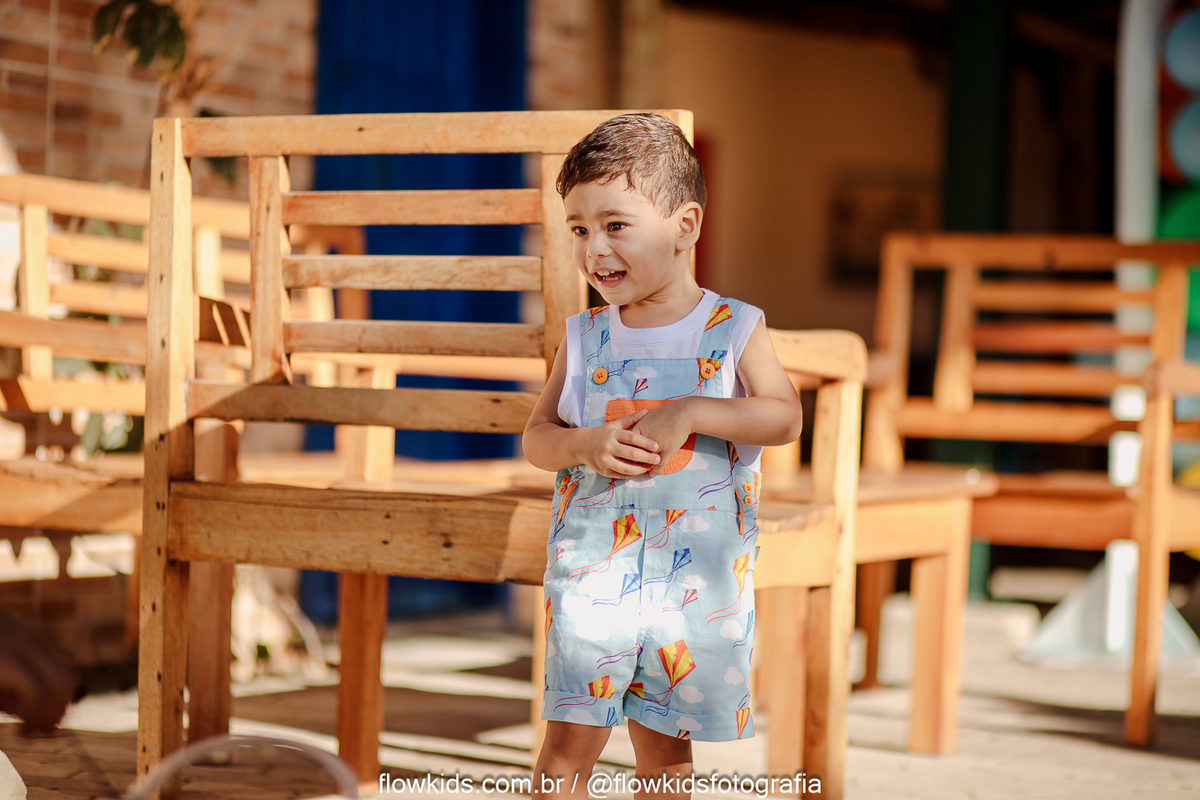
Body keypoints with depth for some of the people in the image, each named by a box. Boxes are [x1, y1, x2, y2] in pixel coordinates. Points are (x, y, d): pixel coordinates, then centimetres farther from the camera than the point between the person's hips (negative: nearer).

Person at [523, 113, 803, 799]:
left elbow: (785, 417, -13)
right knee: (571, 741, -4)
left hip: (698, 581, -1)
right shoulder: (584, 339, 3)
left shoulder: (734, 329, -3)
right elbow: (537, 436, 5)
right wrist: (586, 445, -16)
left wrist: (686, 413, -23)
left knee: (664, 743, 11)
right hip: (593, 575, 1)